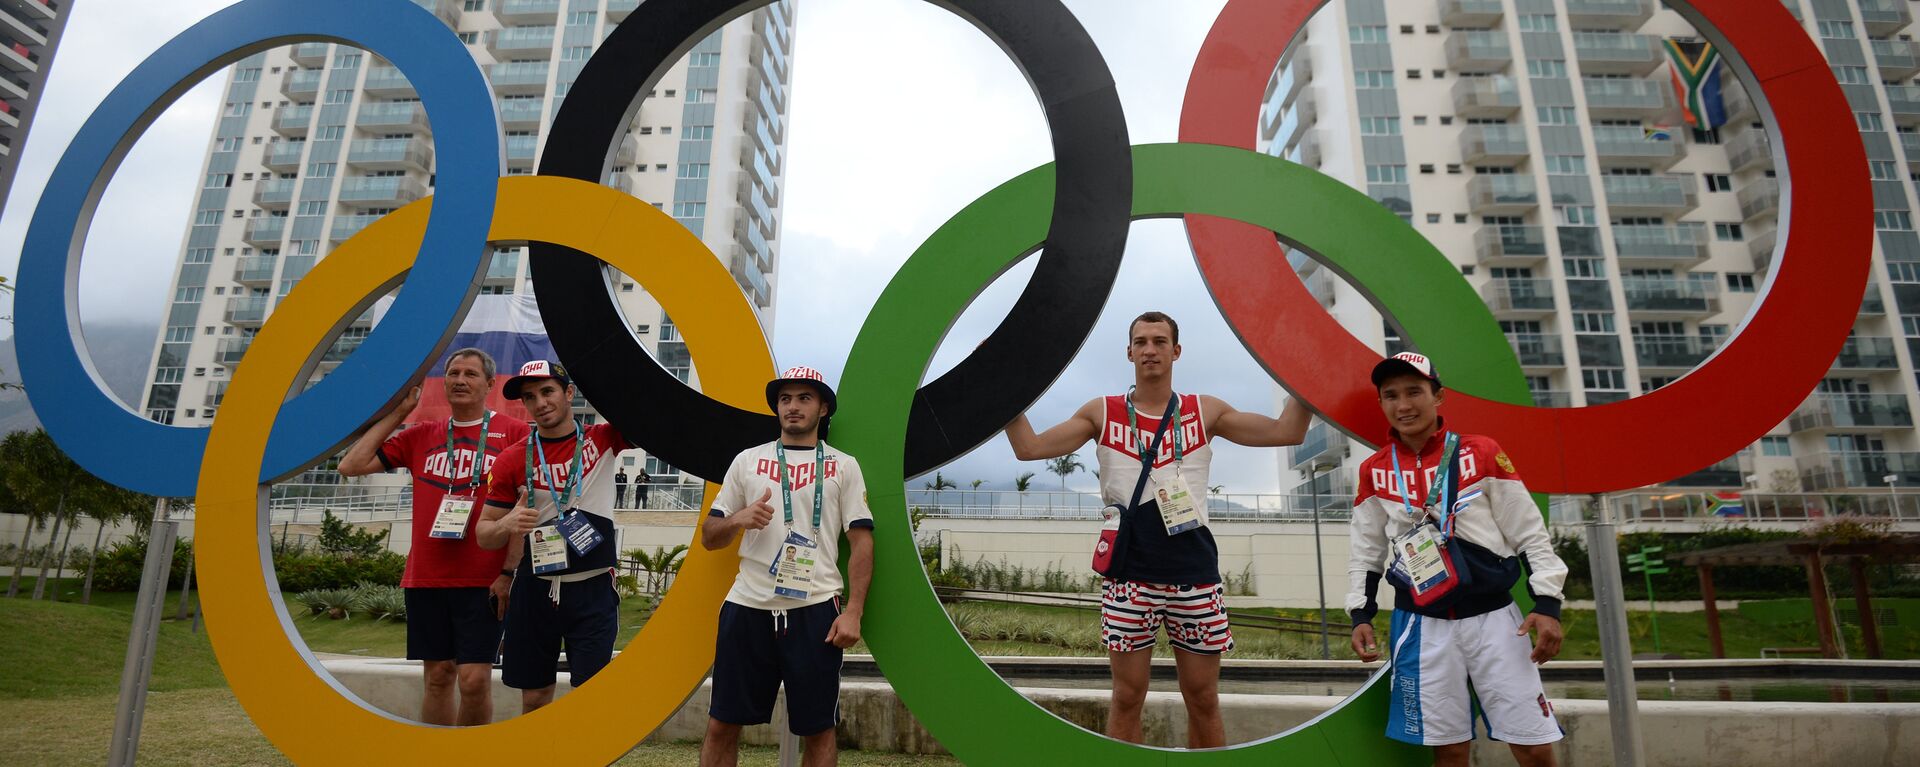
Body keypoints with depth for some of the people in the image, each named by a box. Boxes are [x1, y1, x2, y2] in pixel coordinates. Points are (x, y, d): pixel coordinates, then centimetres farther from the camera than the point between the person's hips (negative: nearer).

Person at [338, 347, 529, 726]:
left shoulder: (514, 433, -1)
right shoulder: (421, 435, 12)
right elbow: (350, 466, 9)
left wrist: (510, 571, -10)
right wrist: (395, 413, 8)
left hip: (484, 581, -4)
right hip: (425, 578, 4)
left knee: (474, 679, -6)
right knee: (437, 675, 11)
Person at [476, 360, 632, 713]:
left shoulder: (603, 439, -1)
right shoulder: (513, 459, 0)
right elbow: (484, 534, 5)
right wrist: (507, 525, -18)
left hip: (593, 590, -1)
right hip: (535, 590, 2)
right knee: (534, 697, 12)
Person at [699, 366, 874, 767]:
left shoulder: (843, 466, 6)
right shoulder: (748, 459, 11)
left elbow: (861, 542, 1)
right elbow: (708, 537, 12)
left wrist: (853, 612, -8)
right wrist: (738, 519, -11)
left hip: (815, 610, -2)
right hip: (747, 607, 2)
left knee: (818, 729, 6)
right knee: (722, 724, 7)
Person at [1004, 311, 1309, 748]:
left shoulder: (1206, 412, 7)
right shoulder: (1102, 413, 4)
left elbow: (1287, 432, 2)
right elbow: (1028, 448, -1)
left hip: (1195, 572, 1)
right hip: (1129, 573, -1)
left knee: (1203, 699, 10)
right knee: (1127, 698, 6)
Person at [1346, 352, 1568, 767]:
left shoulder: (1483, 453, -2)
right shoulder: (1374, 471, 3)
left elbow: (1531, 535, 1)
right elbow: (1366, 551, 9)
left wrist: (1547, 604, -6)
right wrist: (1361, 615, 2)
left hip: (1492, 617, -1)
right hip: (1422, 626, 1)